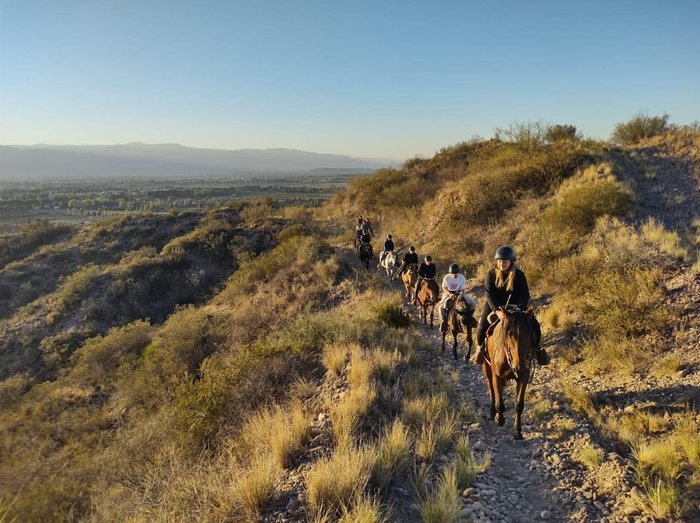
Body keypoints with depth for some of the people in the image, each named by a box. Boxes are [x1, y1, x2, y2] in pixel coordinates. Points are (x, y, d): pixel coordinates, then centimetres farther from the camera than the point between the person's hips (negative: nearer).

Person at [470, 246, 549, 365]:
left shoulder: (519, 275, -12)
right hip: (495, 306, -1)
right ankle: (480, 347, 14)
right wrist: (497, 310, -37)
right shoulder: (491, 274, -13)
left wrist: (519, 309, -34)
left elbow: (525, 295, -14)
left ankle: (536, 349, 17)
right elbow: (489, 295, -20)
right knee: (482, 327, -18)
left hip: (515, 306, 1)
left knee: (535, 326, -11)